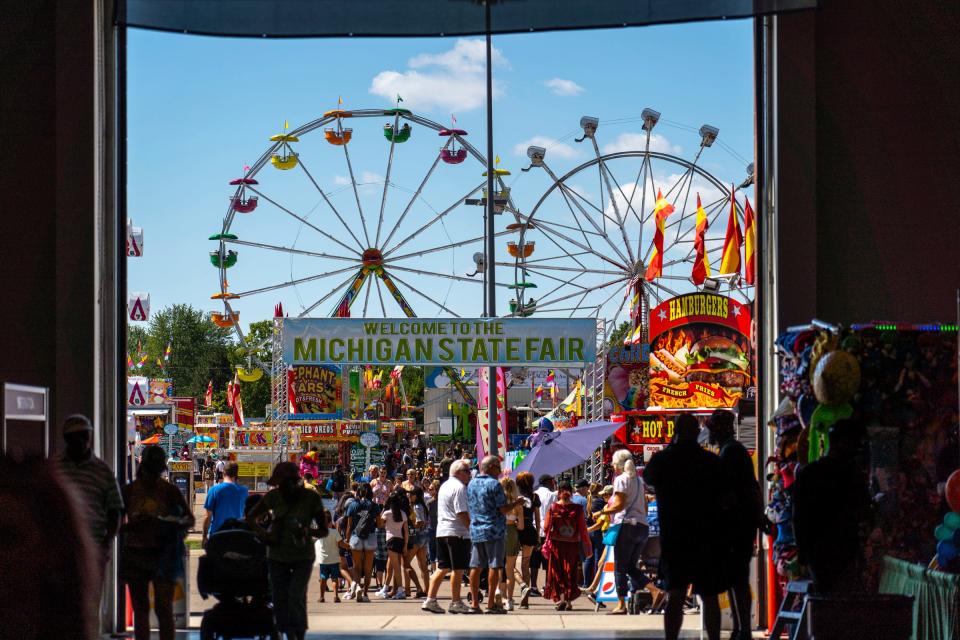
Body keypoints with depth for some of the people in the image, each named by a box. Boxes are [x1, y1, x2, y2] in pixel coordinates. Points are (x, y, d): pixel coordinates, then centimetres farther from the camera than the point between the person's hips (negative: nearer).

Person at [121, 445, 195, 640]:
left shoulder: (170, 491, 1)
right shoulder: (129, 491, 2)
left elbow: (190, 519, 2)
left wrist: (172, 524, -19)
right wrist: (133, 525, -17)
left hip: (163, 554, -2)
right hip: (136, 553, 2)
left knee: (164, 608, -7)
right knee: (140, 608, 6)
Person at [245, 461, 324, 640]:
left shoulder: (311, 498, -9)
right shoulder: (274, 496, -4)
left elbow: (323, 531, -3)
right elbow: (250, 518, 9)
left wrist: (308, 532, -24)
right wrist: (264, 533, -9)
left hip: (303, 557, -3)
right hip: (278, 556, 3)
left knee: (296, 596, -18)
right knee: (279, 599, 2)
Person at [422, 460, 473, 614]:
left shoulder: (444, 486, 19)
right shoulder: (459, 487, -11)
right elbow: (462, 513, -19)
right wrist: (471, 529, -13)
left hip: (441, 531, 9)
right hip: (457, 532, -9)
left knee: (442, 568, 11)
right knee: (458, 569, -2)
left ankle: (430, 600, 6)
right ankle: (456, 603, 1)